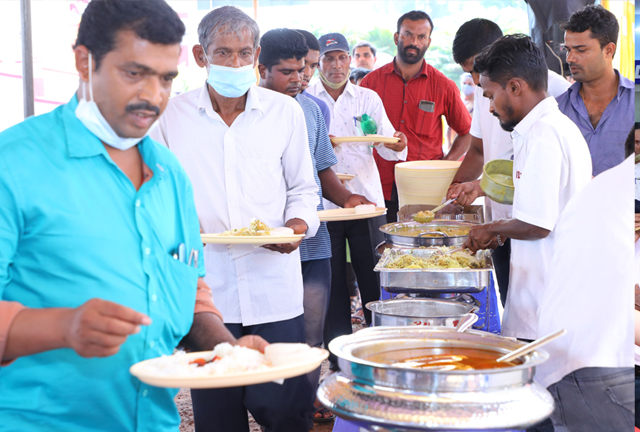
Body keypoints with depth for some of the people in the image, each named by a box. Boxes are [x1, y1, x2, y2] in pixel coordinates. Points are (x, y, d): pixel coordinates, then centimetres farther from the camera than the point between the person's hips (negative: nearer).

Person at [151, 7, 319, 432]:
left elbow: (303, 188, 14)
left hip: (274, 285, 0)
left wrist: (298, 224, -5)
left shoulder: (285, 112, 6)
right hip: (203, 285, 0)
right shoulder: (172, 115, 3)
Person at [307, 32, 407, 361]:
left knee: (375, 279, 1)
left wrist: (397, 146, -22)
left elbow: (387, 145, 1)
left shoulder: (368, 99, 9)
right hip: (322, 206, -1)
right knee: (332, 282, 3)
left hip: (367, 201, 1)